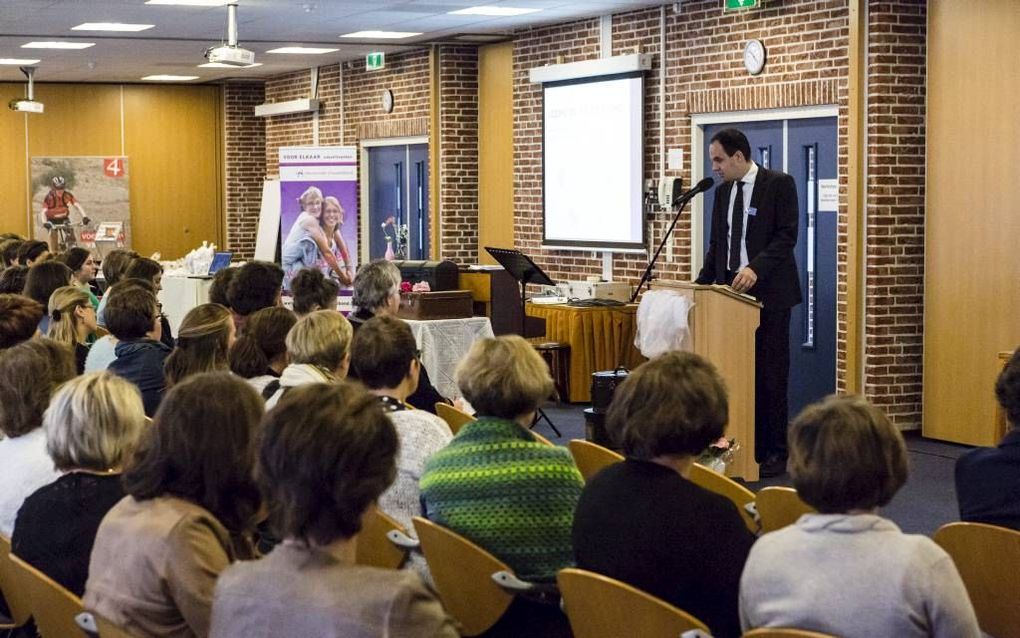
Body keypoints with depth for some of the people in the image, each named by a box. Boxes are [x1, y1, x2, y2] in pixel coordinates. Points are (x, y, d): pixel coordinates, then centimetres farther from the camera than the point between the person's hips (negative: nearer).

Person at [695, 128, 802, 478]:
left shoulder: (779, 184, -5)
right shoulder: (723, 191, 14)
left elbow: (787, 235, -13)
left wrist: (756, 268, -26)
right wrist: (703, 282, 6)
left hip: (768, 291, -6)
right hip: (732, 290, 6)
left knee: (770, 372, -4)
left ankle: (774, 452, 2)